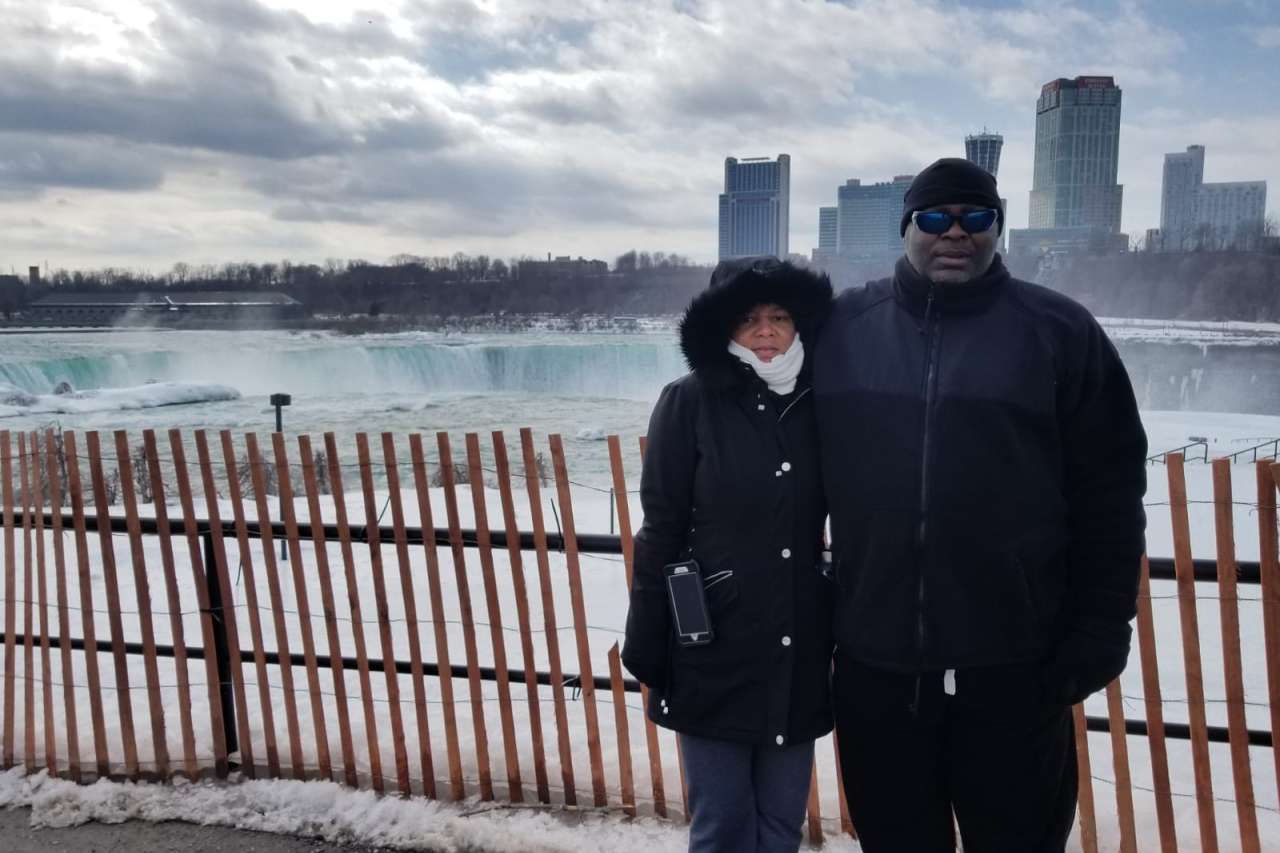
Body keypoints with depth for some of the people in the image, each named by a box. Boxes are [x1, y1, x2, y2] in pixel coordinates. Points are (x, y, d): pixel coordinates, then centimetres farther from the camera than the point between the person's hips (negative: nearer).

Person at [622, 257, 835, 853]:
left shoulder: (818, 404, 2)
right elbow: (660, 531, -6)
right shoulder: (690, 403, -7)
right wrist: (647, 646, -6)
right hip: (713, 650, -3)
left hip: (799, 654, 3)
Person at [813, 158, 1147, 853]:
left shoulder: (1060, 331, -1)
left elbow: (1108, 494, 1)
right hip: (874, 658, 2)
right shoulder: (842, 327, 3)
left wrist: (1101, 627, -2)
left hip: (1013, 664, -1)